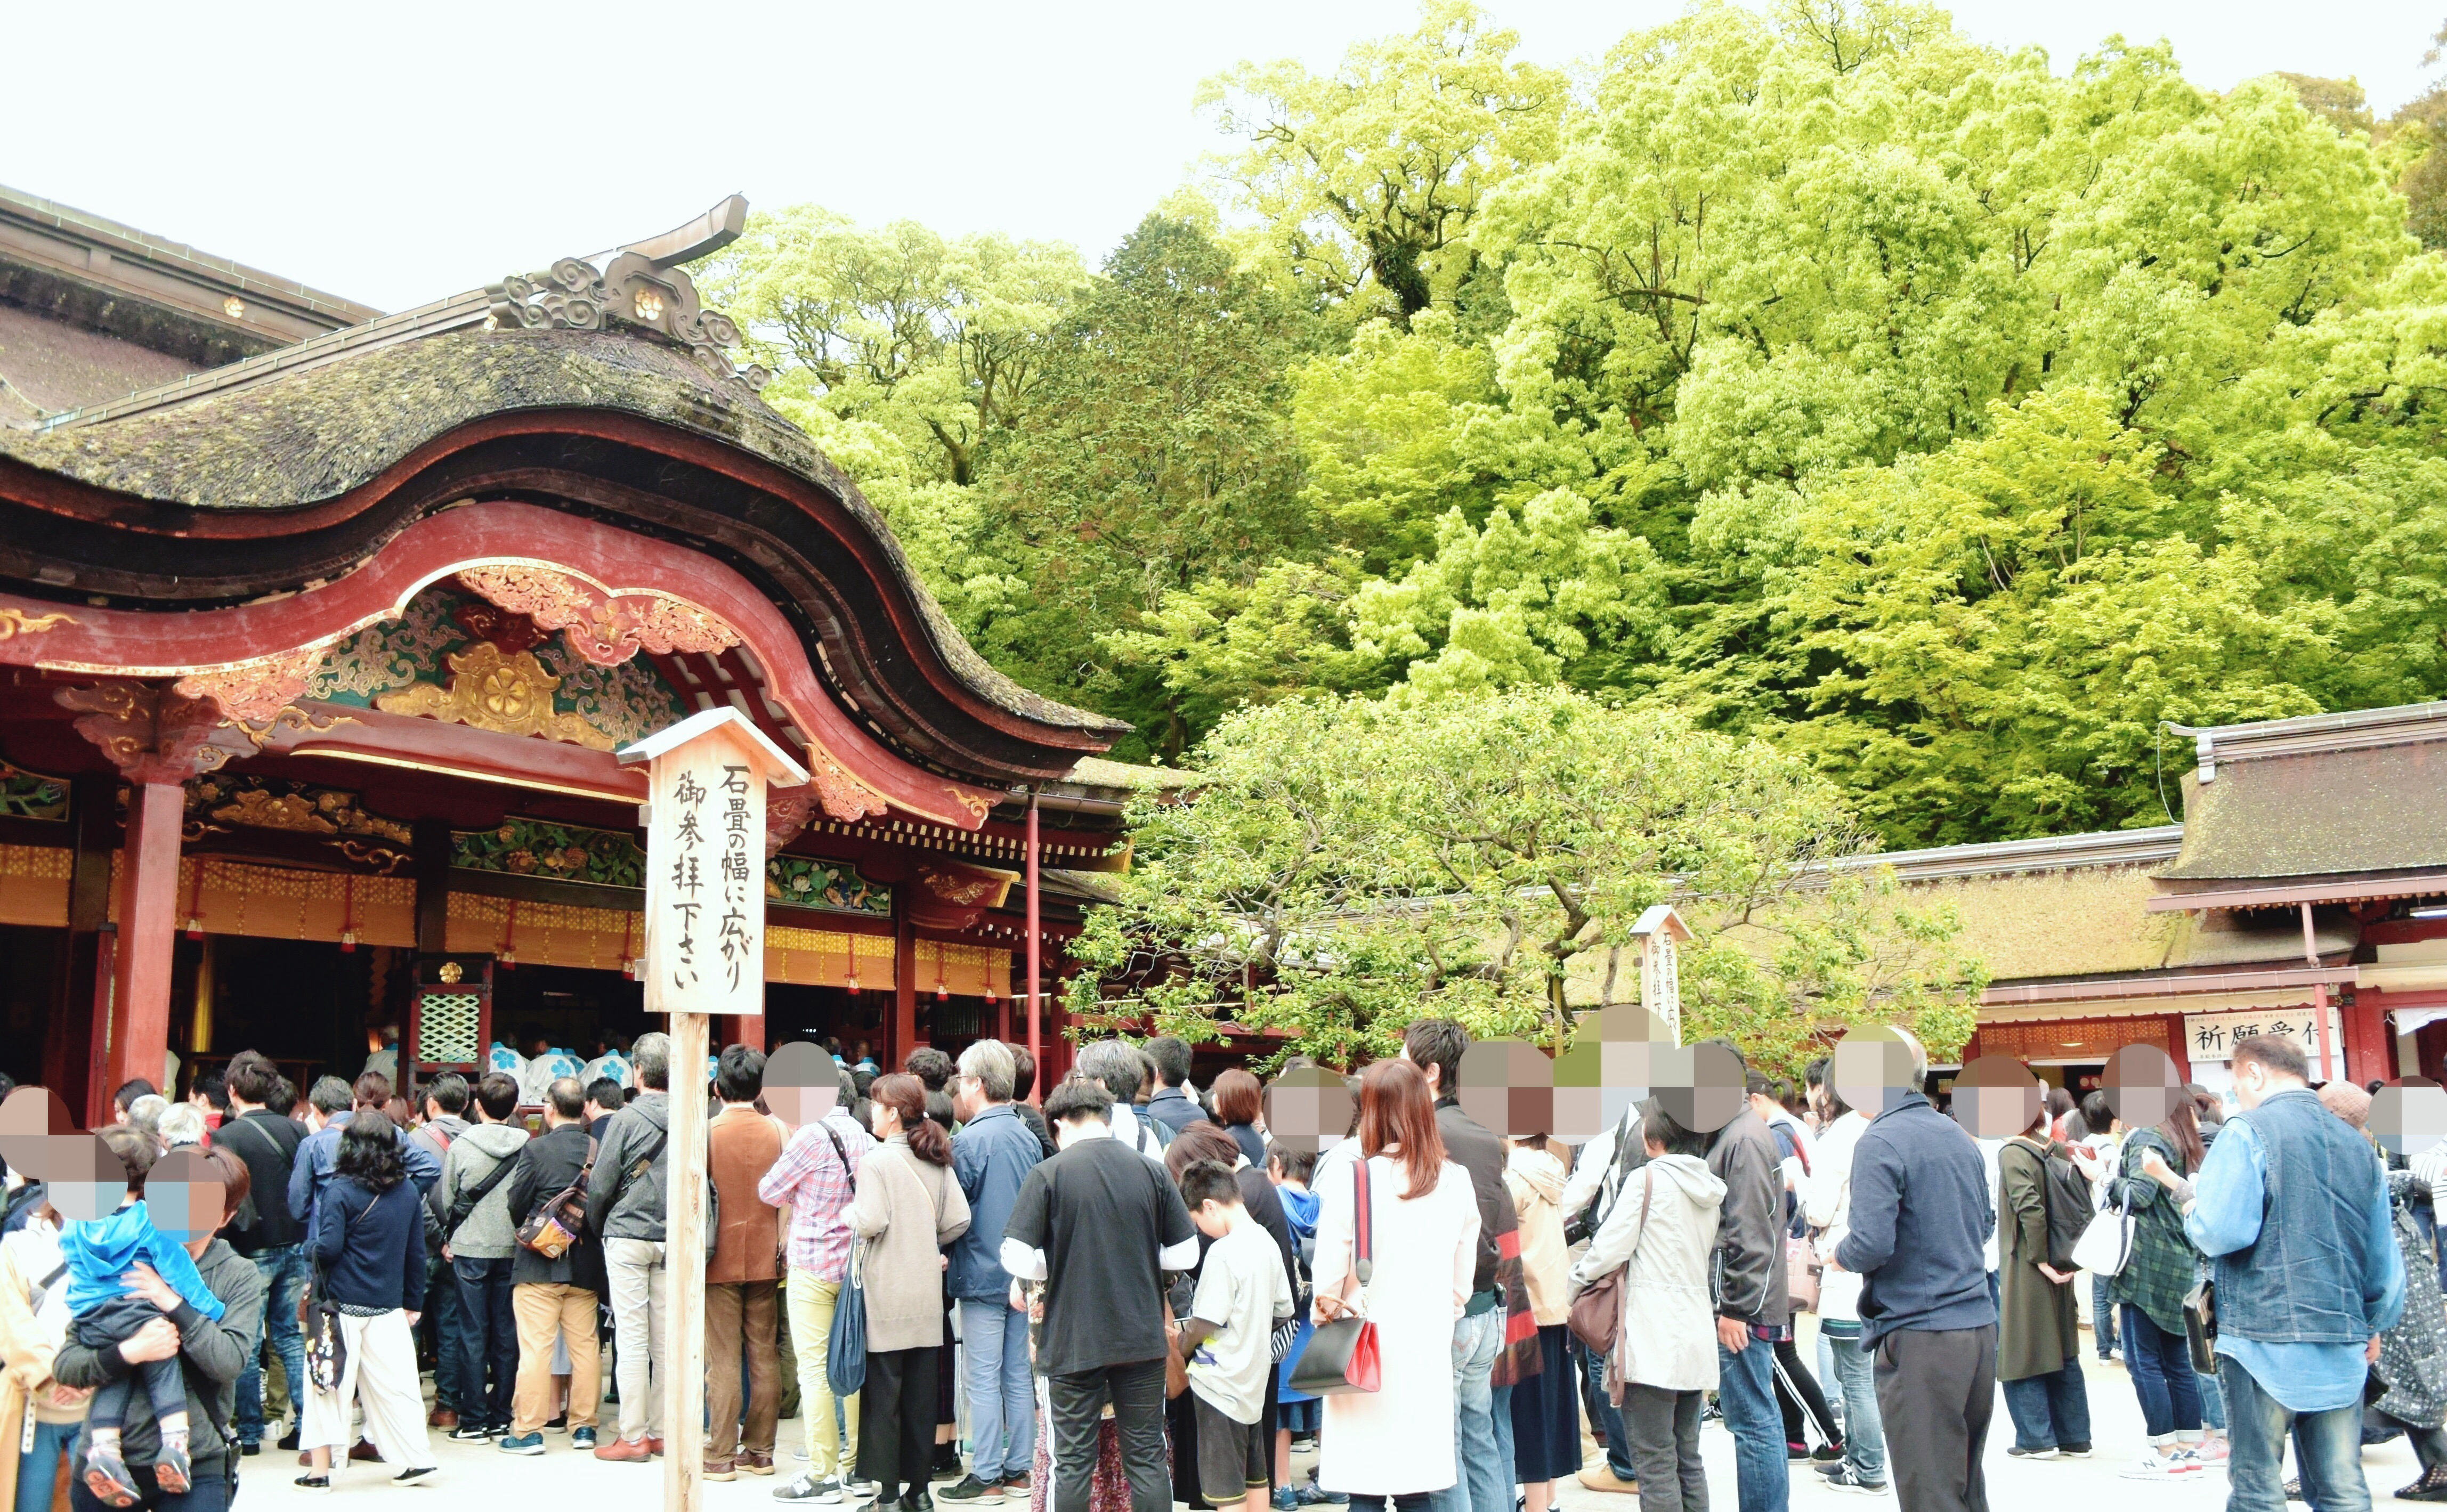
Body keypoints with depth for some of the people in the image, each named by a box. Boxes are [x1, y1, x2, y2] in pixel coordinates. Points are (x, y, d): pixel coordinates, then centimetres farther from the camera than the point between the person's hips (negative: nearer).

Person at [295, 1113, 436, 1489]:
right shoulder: (409, 1191, 4)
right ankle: (417, 1457, 11)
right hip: (389, 1306, 4)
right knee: (394, 1384, 10)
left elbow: (328, 1248, -17)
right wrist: (413, 1302, 17)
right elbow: (416, 1252, 9)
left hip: (342, 1303, -4)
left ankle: (320, 1468, 9)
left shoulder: (340, 1190, -11)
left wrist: (311, 1253, 6)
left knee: (328, 1383, 6)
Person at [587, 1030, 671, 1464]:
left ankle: (633, 1437, 3)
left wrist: (597, 1230, 11)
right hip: (673, 1241, 3)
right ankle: (662, 1431, 15)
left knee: (631, 1339, 0)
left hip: (628, 1237, -3)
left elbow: (600, 1187, -6)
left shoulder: (627, 1119, -10)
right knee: (667, 1339, 9)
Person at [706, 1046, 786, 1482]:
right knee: (765, 1356, 9)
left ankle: (721, 1455, 4)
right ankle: (760, 1450, 15)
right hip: (765, 1257, 3)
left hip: (720, 1259, -3)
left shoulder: (707, 1131, -9)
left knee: (722, 1359, 1)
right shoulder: (778, 1131, -2)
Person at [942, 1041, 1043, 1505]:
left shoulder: (970, 1141, -15)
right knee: (1018, 1375, 12)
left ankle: (986, 1477, 4)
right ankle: (1017, 1470, 18)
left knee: (983, 1379, 0)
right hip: (1022, 1274, 7)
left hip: (982, 1275, -7)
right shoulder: (1029, 1138, 6)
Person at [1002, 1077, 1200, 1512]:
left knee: (1073, 1461, 9)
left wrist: (1059, 1265, 7)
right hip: (1143, 1338, 2)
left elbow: (1018, 1260, -12)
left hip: (1072, 1341, -2)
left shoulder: (1048, 1174, -8)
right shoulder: (1151, 1171, -1)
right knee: (1147, 1458, 11)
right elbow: (1186, 1254, 2)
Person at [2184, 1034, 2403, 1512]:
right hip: (2343, 1346, 6)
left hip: (2264, 1341, -6)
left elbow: (2222, 1231, -19)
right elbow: (2383, 1254, 16)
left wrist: (2192, 1214, 3)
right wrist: (2375, 1324, 28)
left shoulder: (2247, 1132, -9)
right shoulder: (2356, 1144, 11)